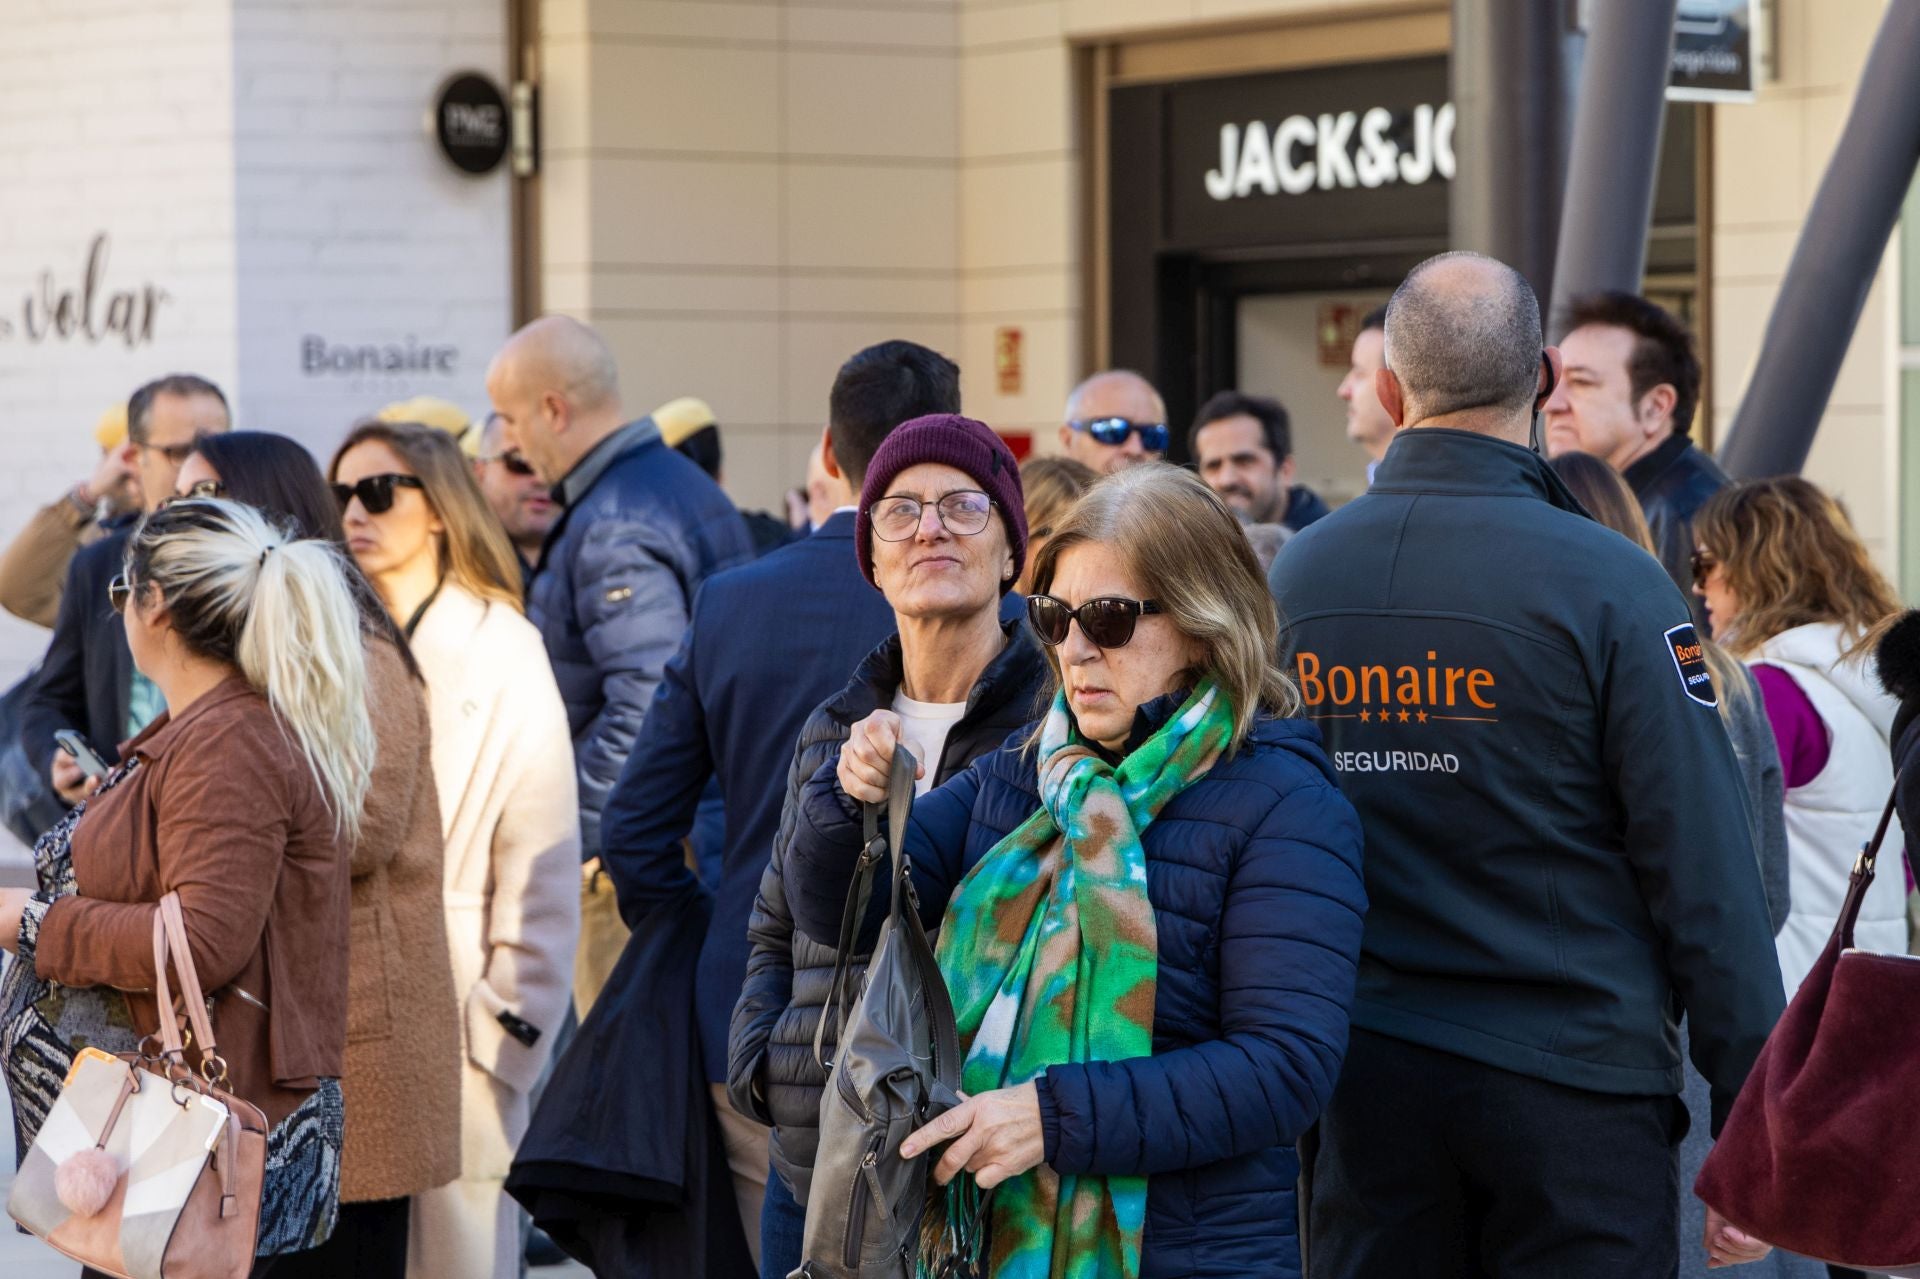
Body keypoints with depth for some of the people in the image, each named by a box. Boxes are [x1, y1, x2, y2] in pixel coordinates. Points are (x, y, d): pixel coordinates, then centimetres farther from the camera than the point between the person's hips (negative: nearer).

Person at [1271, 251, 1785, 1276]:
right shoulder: (1607, 584, -12)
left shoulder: (1293, 574, 2)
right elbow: (1704, 873, -12)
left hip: (1366, 1084, 4)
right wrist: (1751, 1127, -5)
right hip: (1572, 1085, -4)